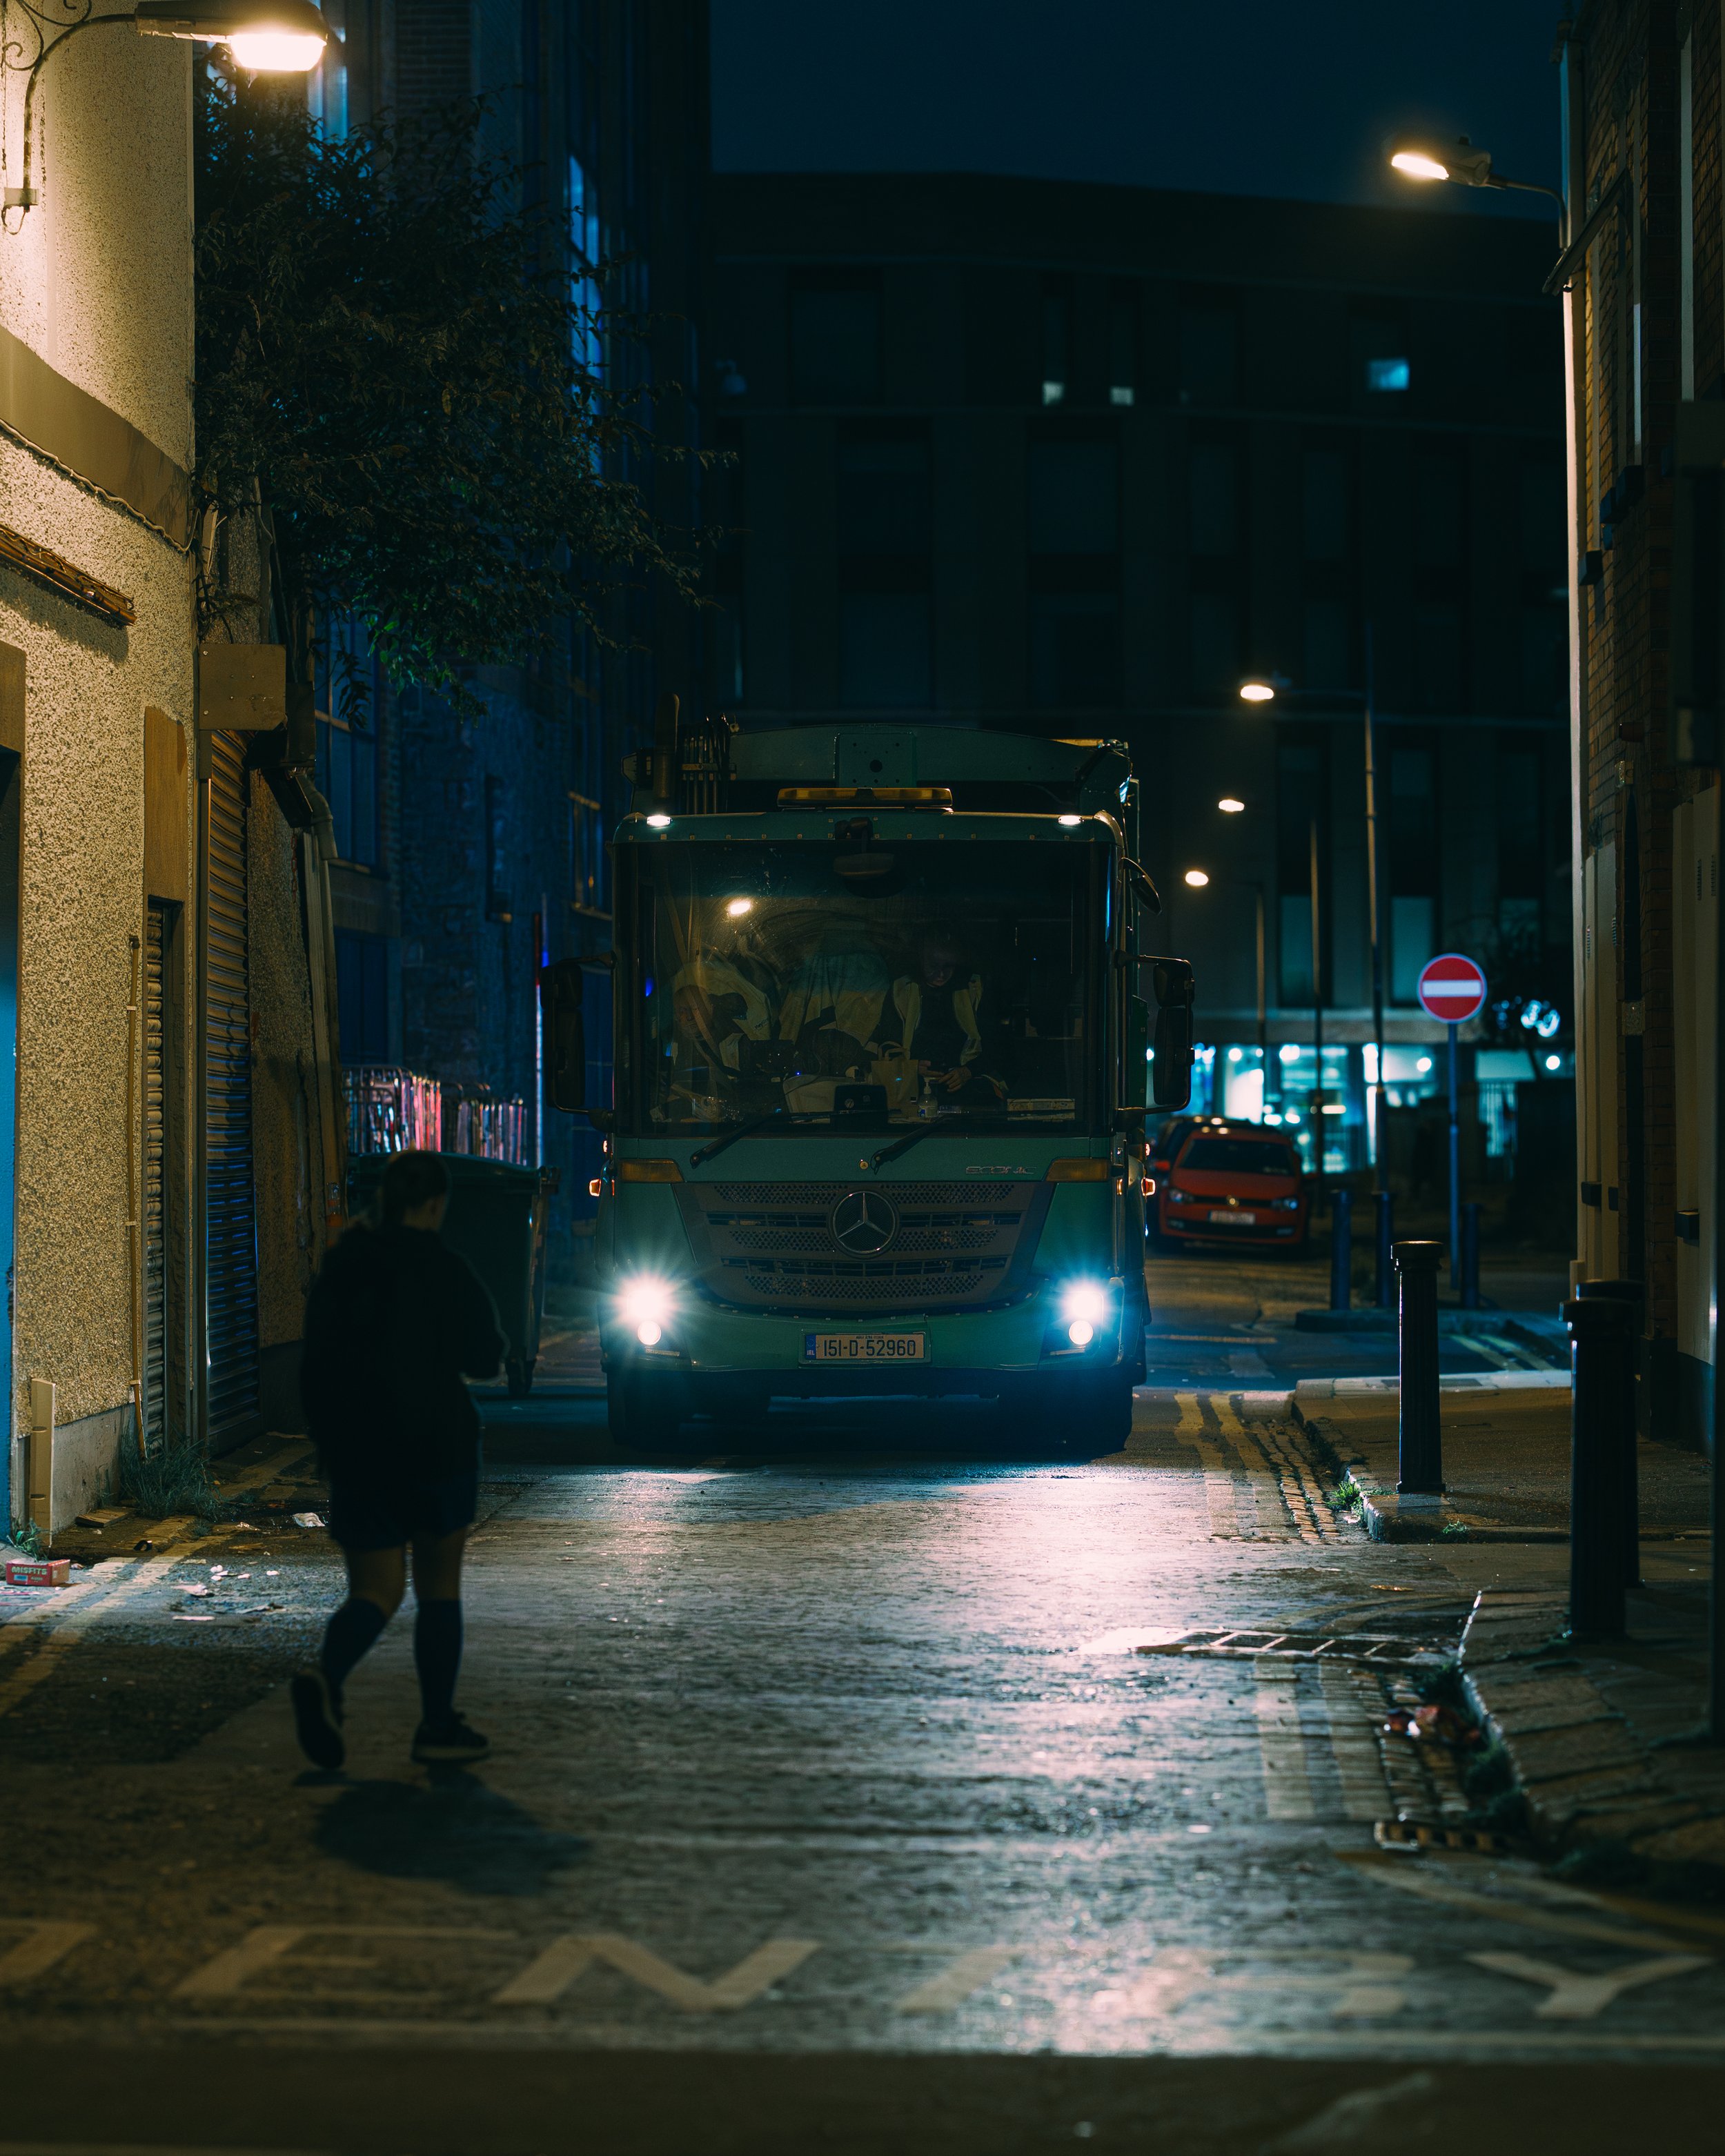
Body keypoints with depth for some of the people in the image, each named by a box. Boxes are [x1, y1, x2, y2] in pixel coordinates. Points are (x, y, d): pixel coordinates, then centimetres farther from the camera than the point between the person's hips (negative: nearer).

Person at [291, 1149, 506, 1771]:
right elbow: (483, 1358, -2)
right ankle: (438, 1728, 13)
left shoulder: (341, 1268, 5)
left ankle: (325, 1678, -25)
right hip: (436, 1444, -4)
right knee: (439, 1586, 11)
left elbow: (316, 1364, 10)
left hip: (355, 1451, 4)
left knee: (374, 1591, 6)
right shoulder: (442, 1270, -10)